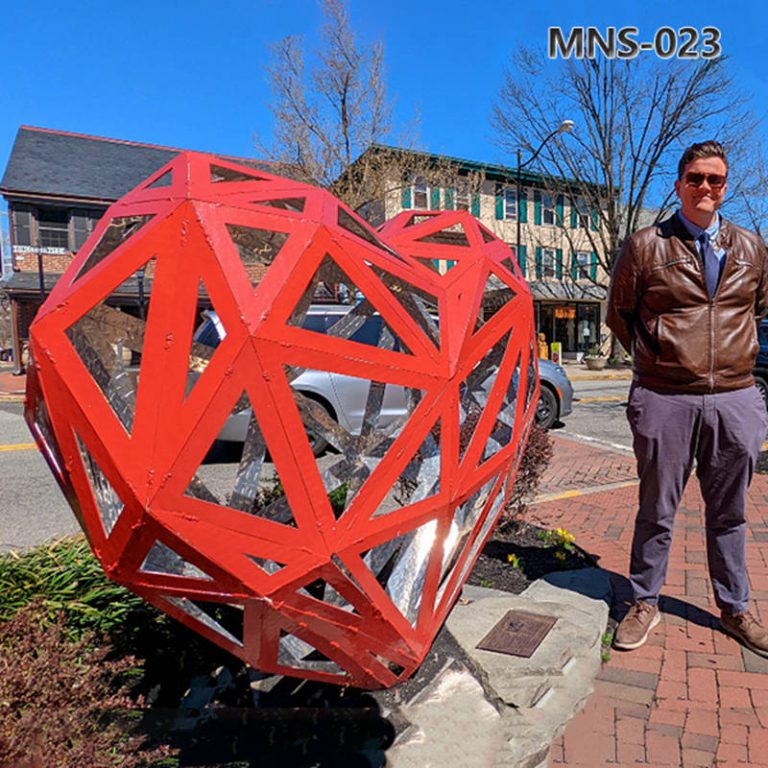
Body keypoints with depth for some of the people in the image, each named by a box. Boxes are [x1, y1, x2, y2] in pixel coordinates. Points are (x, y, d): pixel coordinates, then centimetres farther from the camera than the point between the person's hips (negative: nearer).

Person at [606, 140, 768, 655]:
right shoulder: (646, 245, 0)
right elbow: (618, 312, 7)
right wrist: (654, 357, 6)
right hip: (665, 400, -3)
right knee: (657, 511, 7)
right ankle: (645, 604, 25)